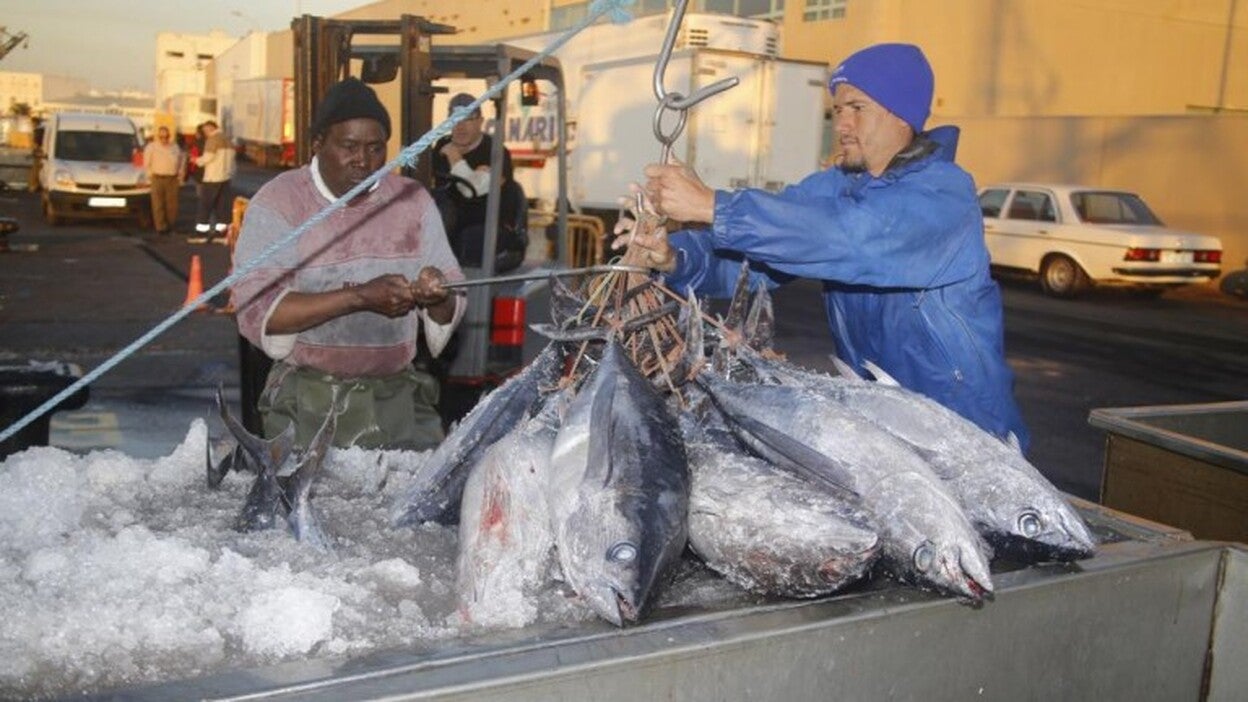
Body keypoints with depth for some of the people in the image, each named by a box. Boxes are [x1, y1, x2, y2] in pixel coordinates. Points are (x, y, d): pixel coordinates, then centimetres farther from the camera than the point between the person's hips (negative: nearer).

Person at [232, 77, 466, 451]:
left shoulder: (413, 200, 7)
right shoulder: (278, 202, -3)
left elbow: (454, 305, 7)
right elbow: (256, 311, -15)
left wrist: (436, 297, -17)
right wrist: (359, 296, -22)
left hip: (397, 397, 3)